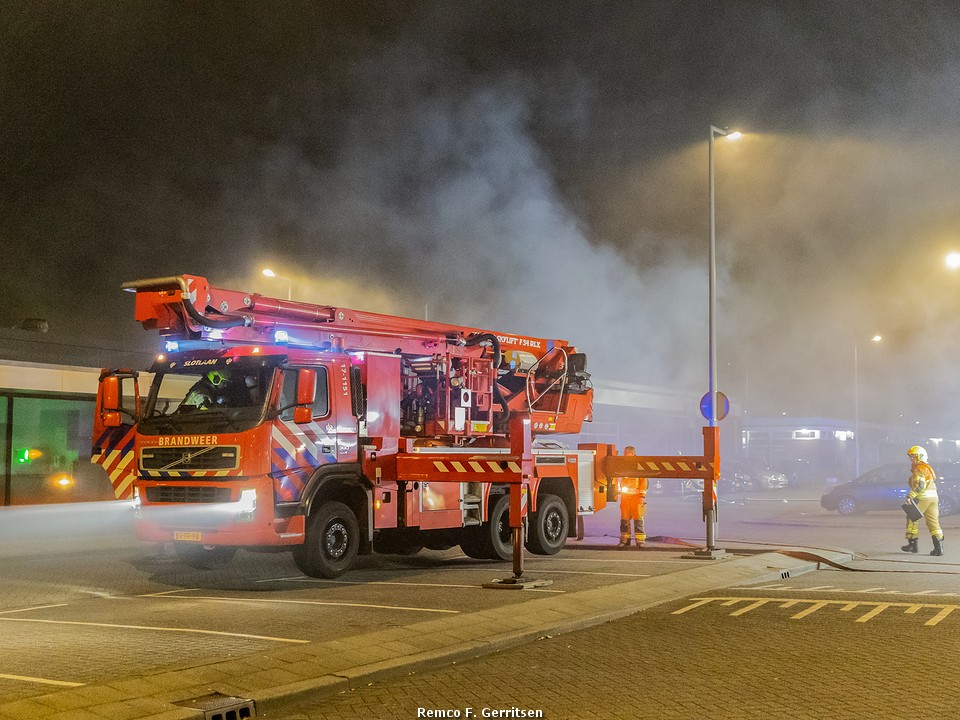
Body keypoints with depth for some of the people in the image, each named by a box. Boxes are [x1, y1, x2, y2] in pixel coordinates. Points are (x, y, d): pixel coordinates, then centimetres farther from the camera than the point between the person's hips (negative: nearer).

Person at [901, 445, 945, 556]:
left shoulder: (919, 469, -10)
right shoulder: (928, 468, 21)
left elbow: (919, 485, -23)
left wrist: (911, 496, -28)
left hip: (923, 497, -9)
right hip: (934, 497, 9)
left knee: (912, 519, 5)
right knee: (933, 522, 5)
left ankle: (912, 544, 10)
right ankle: (939, 546, -4)